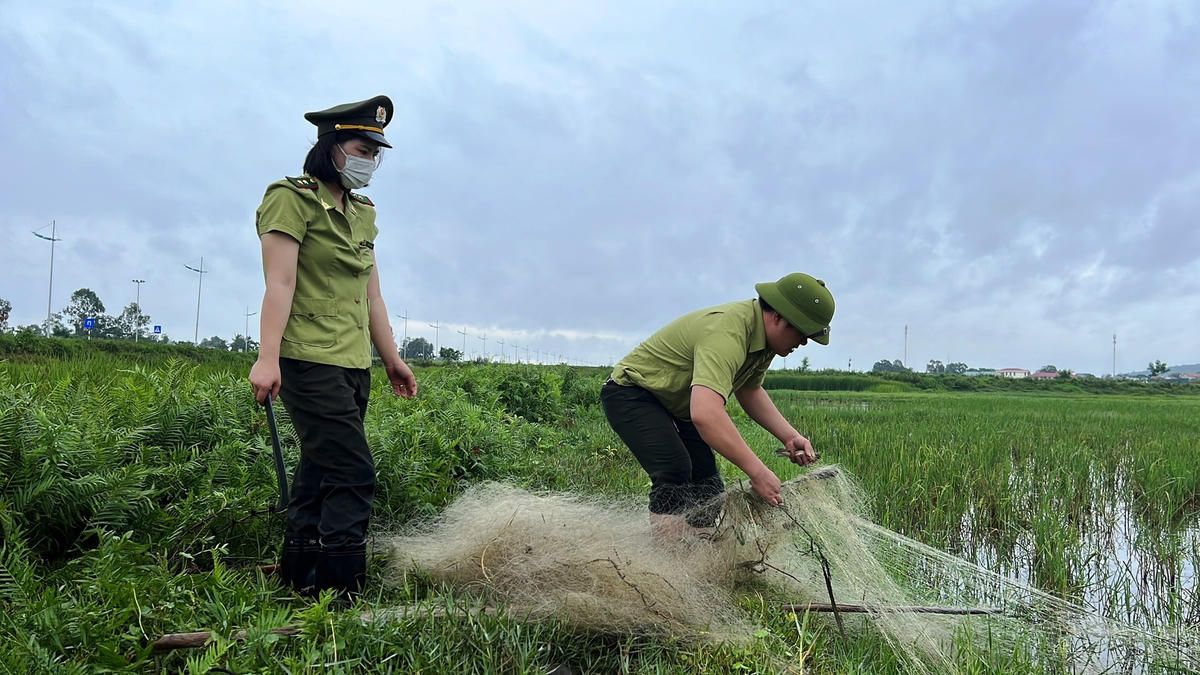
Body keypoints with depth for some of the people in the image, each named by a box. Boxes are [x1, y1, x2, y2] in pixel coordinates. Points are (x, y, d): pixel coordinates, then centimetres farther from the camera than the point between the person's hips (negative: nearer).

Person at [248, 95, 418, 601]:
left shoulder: (362, 214, 18)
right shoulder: (293, 199, -4)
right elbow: (280, 284, -13)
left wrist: (392, 359, 20)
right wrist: (267, 358, -21)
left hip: (353, 366, 8)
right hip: (309, 362, -8)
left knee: (320, 475, 11)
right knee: (353, 476, -13)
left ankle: (297, 581, 22)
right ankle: (340, 593, -6)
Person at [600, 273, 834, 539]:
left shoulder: (764, 337, -4)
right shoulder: (726, 333, -36)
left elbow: (749, 391, 12)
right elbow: (705, 413, -49)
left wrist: (790, 436, -1)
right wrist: (757, 471, -43)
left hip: (677, 407, 10)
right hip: (631, 394, -10)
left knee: (708, 489, 5)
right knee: (675, 473, -28)